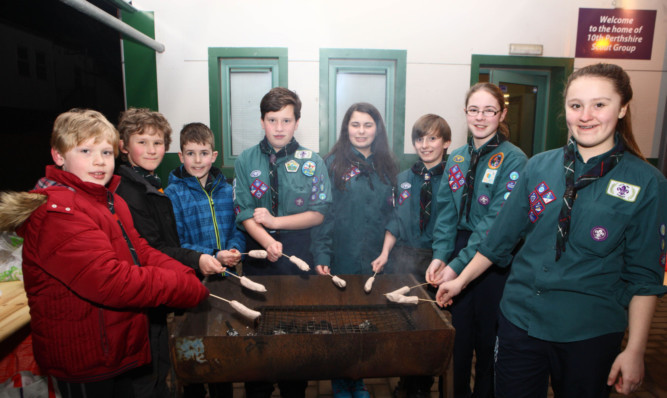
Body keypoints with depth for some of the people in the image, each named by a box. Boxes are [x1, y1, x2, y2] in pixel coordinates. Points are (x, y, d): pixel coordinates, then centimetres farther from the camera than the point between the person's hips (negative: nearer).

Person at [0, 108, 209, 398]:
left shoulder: (110, 201, 8)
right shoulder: (56, 212, -24)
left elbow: (139, 251, 4)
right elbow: (110, 281, -33)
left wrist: (185, 273, -13)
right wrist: (190, 287, -30)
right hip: (84, 361, -8)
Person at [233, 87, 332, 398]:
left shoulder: (312, 162, -1)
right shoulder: (246, 161, 0)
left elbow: (318, 213, -5)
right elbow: (244, 214, -7)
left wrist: (275, 221, -13)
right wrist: (267, 242, -23)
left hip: (298, 261, 0)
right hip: (257, 261, 1)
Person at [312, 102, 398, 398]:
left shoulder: (385, 166, 8)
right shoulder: (333, 163, -4)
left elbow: (391, 214, 11)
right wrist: (321, 256, -14)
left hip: (375, 262, 4)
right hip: (341, 260, -3)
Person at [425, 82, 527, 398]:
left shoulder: (513, 159, -11)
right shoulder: (457, 157, 7)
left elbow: (498, 221, -18)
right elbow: (446, 211, 5)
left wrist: (458, 264, -20)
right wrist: (440, 255, -8)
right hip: (457, 253, 5)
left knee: (487, 337, 10)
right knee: (459, 332, 16)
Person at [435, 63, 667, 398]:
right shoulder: (540, 166, -1)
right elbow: (501, 235, 6)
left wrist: (635, 350, -5)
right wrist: (461, 280, 9)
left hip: (589, 334, -1)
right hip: (520, 320, 2)